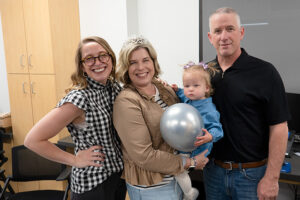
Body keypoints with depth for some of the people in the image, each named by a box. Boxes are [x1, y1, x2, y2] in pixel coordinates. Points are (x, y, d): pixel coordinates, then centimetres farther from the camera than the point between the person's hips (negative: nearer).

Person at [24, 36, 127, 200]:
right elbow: (33, 140, -22)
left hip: (120, 173, 7)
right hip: (92, 184, -6)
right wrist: (75, 160, -16)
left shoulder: (115, 87, -3)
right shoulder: (79, 98, -23)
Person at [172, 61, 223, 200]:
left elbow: (216, 128, -22)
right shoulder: (188, 100, 0)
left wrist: (210, 136, -42)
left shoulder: (209, 109, -24)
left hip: (196, 148, -9)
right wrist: (177, 91, 8)